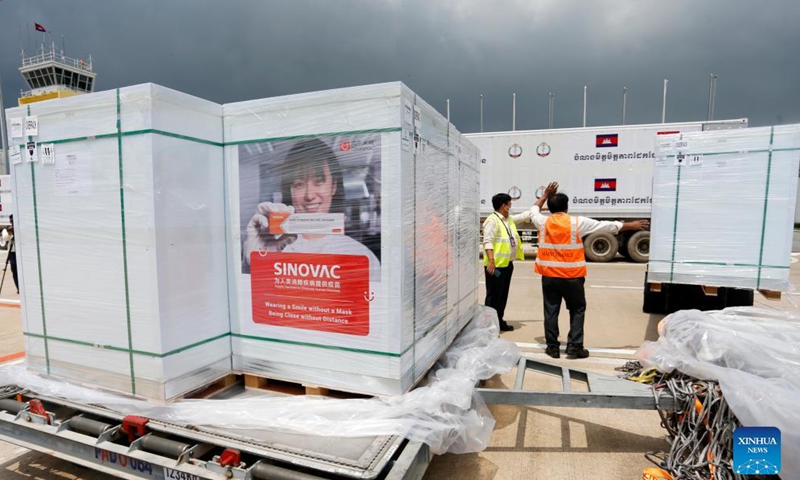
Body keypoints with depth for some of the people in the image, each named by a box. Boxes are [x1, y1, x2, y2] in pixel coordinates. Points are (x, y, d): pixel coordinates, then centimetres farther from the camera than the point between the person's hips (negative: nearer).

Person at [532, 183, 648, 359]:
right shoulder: (577, 222, -6)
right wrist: (630, 225, 14)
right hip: (571, 276, -2)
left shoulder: (543, 222, -1)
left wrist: (546, 195, 30)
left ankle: (552, 347, 13)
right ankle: (574, 347, 11)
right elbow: (606, 226, 3)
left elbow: (534, 210, 22)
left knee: (551, 311, 8)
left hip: (549, 276, 2)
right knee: (577, 310, 11)